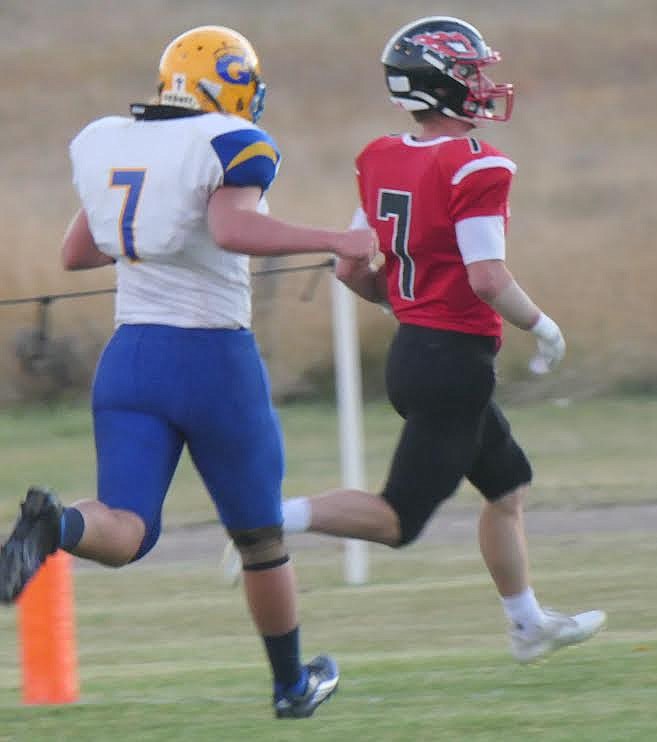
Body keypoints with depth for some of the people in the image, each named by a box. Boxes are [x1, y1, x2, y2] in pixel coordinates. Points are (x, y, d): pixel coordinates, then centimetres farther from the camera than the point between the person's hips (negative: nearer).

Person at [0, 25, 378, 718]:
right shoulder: (232, 145, -11)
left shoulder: (107, 143, 8)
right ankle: (291, 683, 30)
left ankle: (55, 523, -39)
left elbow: (75, 253, 16)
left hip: (129, 356, 4)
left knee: (124, 532, -5)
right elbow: (232, 230, -29)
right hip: (213, 360, -4)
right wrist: (334, 241, -21)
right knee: (260, 536, 15)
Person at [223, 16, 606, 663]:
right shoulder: (475, 170, -18)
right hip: (455, 358, -9)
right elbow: (488, 278, -23)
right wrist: (541, 326, -7)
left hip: (411, 347, 9)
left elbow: (350, 270, 10)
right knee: (399, 519, -4)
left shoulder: (382, 162, 6)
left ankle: (529, 626, 30)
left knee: (508, 484, 22)